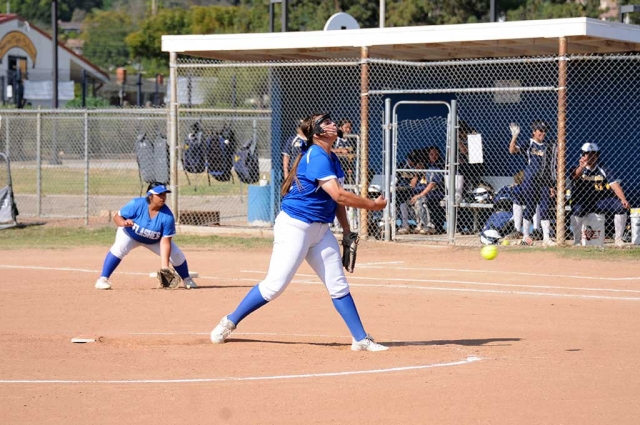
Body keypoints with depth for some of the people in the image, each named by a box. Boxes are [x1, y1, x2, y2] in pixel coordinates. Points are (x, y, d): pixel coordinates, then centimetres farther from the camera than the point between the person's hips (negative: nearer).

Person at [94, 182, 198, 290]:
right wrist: (124, 223, -47)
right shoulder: (136, 204, -32)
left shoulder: (167, 216, -28)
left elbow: (165, 242, -27)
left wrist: (164, 266, -33)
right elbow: (117, 217, -23)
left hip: (154, 240, 2)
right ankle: (103, 279, -26)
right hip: (130, 234, -2)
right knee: (119, 247, -33)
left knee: (176, 255, -9)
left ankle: (187, 280, 20)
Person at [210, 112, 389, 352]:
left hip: (320, 230, 9)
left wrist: (347, 230, 12)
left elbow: (337, 197, 19)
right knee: (275, 285, -9)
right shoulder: (316, 157, -18)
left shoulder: (332, 159, 12)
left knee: (339, 286, 5)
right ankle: (229, 323, 6)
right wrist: (372, 205, -15)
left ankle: (361, 339, 7)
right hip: (294, 227, -9)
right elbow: (339, 195, -24)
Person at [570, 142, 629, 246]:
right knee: (577, 210, -36)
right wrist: (581, 167, -51)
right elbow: (575, 175, -27)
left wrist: (623, 199, -22)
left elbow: (615, 185, -4)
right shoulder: (578, 169, -1)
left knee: (621, 206, -20)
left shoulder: (604, 171, 6)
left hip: (600, 201, 2)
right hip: (582, 202, -2)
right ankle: (576, 241, -19)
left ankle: (618, 238, -7)